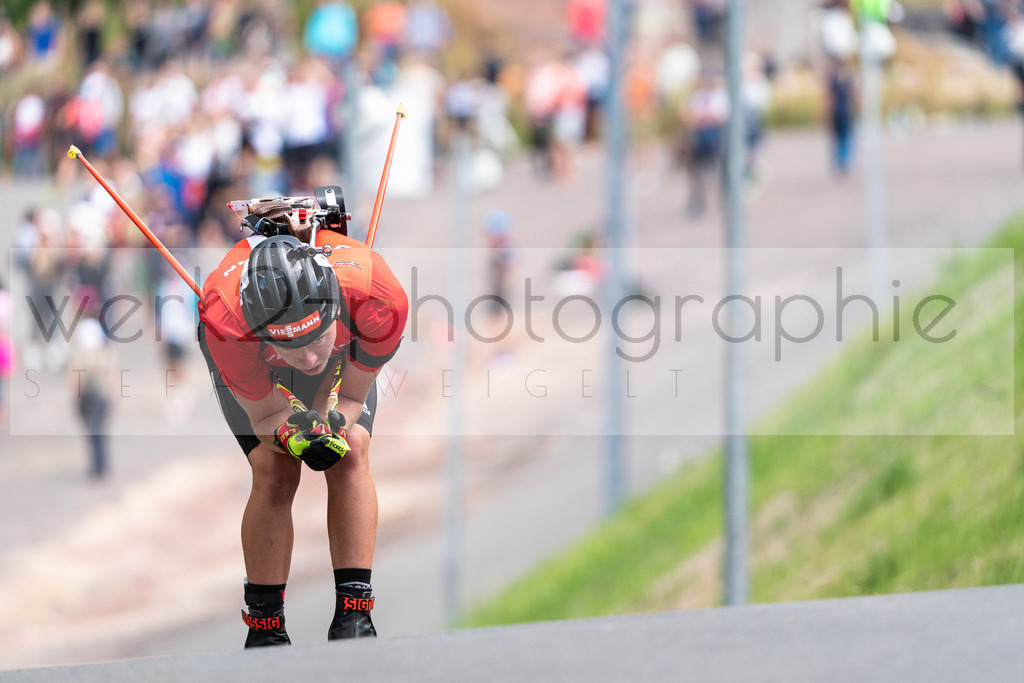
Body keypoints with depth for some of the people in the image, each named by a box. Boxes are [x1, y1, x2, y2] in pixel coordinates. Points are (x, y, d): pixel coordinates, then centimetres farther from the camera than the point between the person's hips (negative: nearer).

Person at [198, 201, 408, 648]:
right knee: (275, 471, -17)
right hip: (250, 366, -1)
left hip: (347, 356, 1)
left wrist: (331, 428, -45)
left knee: (351, 455, -18)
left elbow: (349, 394, -25)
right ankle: (264, 625, -5)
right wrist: (292, 436, -49)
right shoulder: (225, 320, -45)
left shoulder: (378, 298, -44)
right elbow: (266, 413, -28)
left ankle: (353, 612, -15)